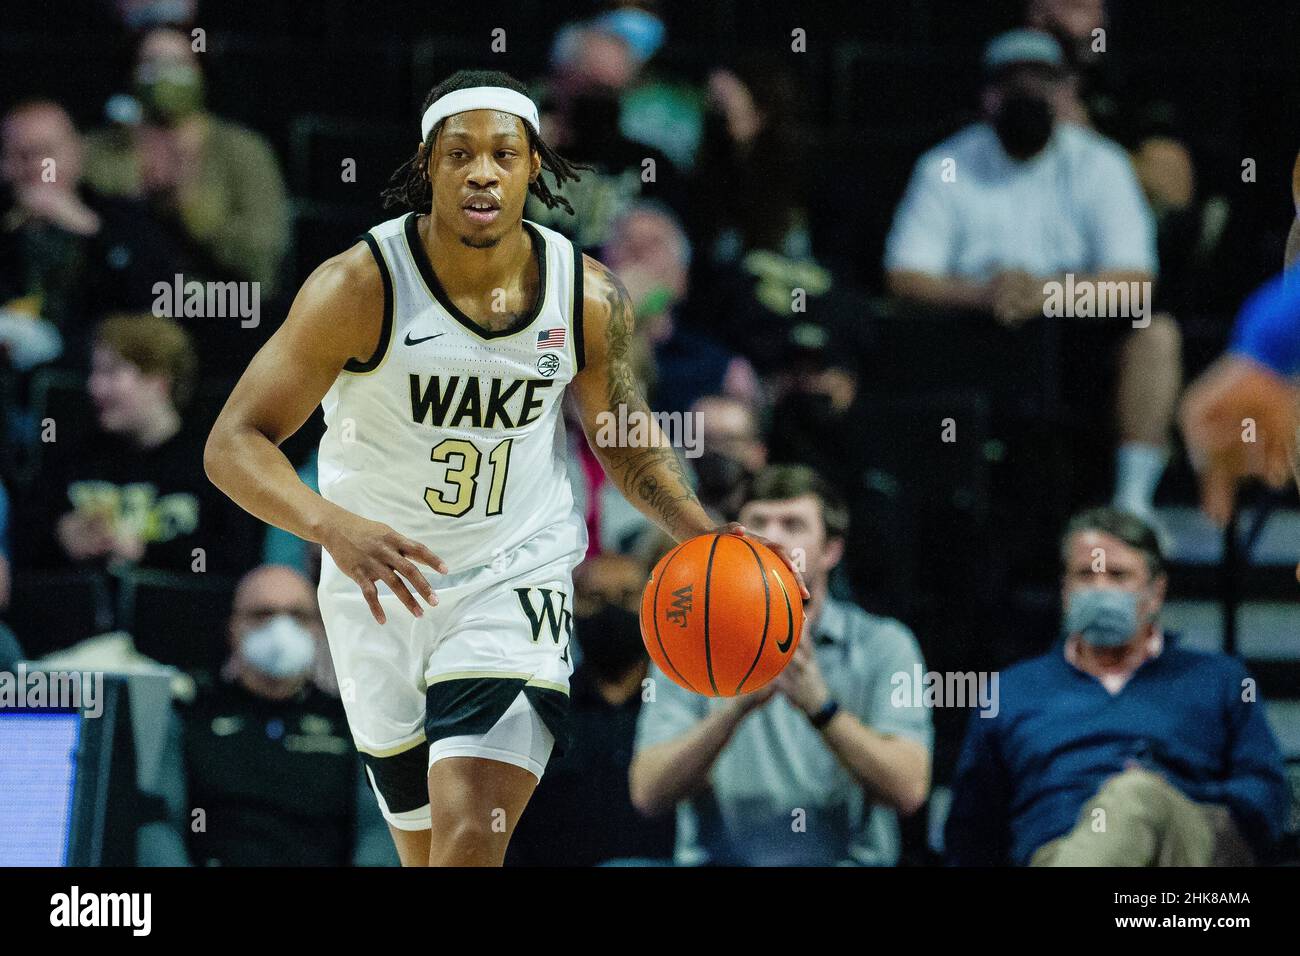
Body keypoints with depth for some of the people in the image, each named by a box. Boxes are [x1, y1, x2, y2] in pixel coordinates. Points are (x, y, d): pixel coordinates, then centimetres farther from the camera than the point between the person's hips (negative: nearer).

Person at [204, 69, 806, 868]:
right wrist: (335, 526, -39)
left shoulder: (590, 298, -8)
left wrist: (705, 538, -5)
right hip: (383, 587, 0)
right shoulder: (361, 288, -19)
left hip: (518, 584, 0)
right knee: (432, 857, 12)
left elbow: (623, 435, 11)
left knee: (472, 841, -20)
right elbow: (234, 444, -21)